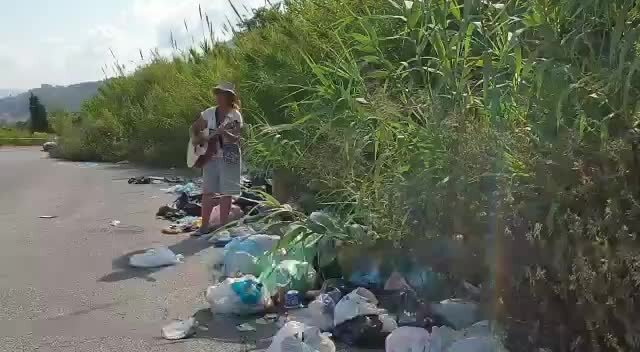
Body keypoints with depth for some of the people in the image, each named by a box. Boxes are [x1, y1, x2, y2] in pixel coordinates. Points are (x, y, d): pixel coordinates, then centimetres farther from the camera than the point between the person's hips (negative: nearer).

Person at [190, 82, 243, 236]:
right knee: (207, 192, 5)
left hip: (228, 158, -5)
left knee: (225, 192, -1)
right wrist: (196, 138, 0)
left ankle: (223, 226, 8)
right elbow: (194, 127, 18)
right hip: (210, 156, 5)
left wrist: (224, 133, -34)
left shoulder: (235, 115, -7)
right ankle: (205, 225, 12)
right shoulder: (209, 113, 7)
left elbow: (236, 139, -16)